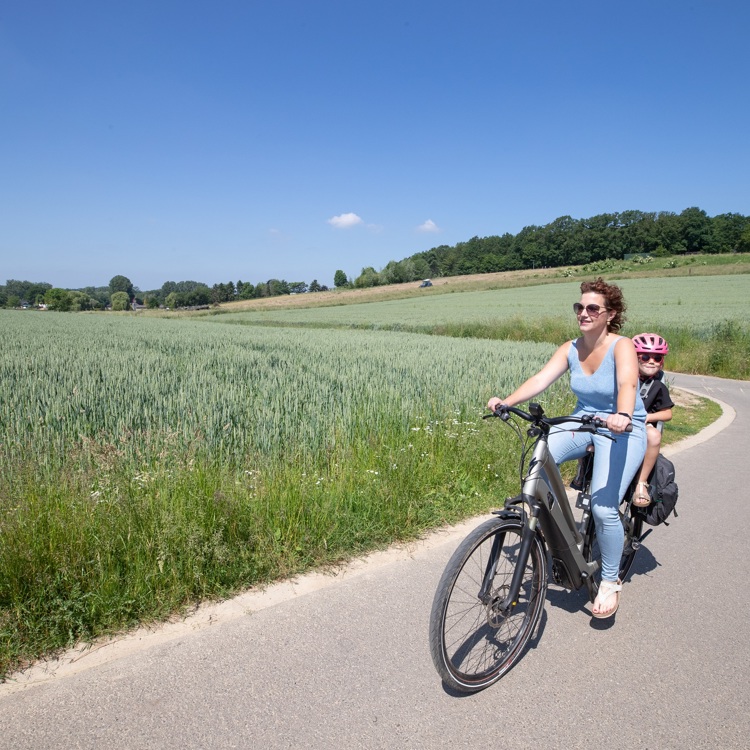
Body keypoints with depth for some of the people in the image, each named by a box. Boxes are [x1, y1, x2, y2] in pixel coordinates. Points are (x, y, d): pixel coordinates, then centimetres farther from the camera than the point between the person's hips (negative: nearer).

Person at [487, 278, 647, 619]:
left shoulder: (622, 346, -14)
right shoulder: (570, 349, 0)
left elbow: (627, 383, -34)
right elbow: (541, 379, -13)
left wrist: (622, 416, -54)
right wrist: (507, 401, -28)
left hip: (623, 430, -4)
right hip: (583, 422, 5)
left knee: (603, 507, -20)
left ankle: (610, 581, 7)